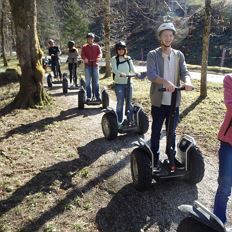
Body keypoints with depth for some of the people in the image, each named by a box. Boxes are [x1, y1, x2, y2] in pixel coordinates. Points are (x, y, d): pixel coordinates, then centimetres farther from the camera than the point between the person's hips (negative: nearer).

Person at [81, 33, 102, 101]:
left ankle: (97, 96, 5)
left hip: (95, 65, 0)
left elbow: (100, 53, -3)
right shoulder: (84, 47, 11)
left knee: (96, 82, 1)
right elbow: (82, 55, -2)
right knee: (88, 82, 1)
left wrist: (98, 58, -26)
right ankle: (88, 97, 7)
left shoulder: (97, 46, 11)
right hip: (87, 65, 0)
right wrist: (85, 58, -25)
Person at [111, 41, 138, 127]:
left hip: (128, 83, 3)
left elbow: (132, 69, 0)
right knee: (120, 103, -2)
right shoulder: (114, 59, -1)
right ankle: (119, 122, 8)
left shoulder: (128, 58, 9)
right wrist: (121, 74, -34)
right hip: (119, 84, -3)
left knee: (129, 102, 7)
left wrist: (136, 73, -22)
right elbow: (114, 70, -15)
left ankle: (131, 120, 17)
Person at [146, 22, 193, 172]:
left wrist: (187, 81, -29)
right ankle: (155, 159, 25)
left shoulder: (179, 55, 7)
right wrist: (165, 81, -39)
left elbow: (184, 71, -5)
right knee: (156, 131, 10)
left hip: (174, 101, 3)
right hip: (159, 101, -3)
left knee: (172, 131, 16)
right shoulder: (153, 55, -5)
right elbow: (151, 74, -20)